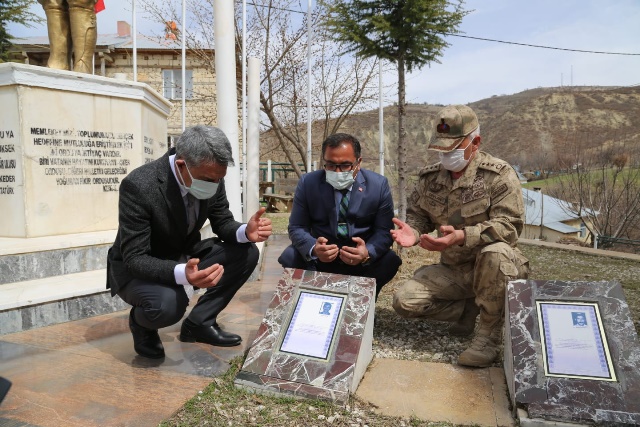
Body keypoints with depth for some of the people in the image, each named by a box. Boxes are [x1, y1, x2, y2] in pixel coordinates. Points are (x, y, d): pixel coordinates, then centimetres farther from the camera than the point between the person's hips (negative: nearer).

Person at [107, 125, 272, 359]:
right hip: (136, 267, -5)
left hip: (185, 257, 6)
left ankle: (199, 322, 1)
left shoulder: (212, 176, -14)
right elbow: (135, 258, -30)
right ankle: (140, 322, 2)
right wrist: (182, 274, -49)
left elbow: (223, 223, -2)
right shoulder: (138, 186, -32)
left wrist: (246, 232, -27)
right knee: (167, 303, -37)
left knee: (246, 253, -13)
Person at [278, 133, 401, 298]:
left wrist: (368, 253, -32)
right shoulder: (308, 183, -10)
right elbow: (297, 227, -8)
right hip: (320, 255, 0)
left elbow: (384, 231, -8)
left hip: (362, 259, 0)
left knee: (390, 261, -27)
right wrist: (313, 248, -32)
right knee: (290, 257, -25)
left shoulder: (378, 185, -10)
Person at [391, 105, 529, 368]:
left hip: (495, 267, -4)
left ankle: (489, 334, -18)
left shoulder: (498, 174, -13)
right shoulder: (430, 177, 1)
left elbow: (508, 225, -22)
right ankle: (469, 309, 11)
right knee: (404, 301, -14)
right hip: (452, 270, 5)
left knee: (495, 252, -40)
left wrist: (462, 236, -38)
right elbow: (417, 214, 8)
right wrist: (413, 231, -19)